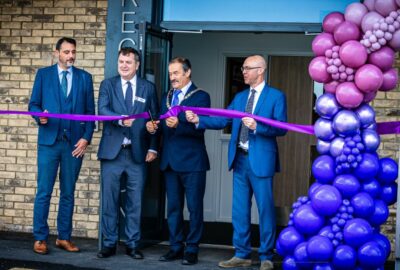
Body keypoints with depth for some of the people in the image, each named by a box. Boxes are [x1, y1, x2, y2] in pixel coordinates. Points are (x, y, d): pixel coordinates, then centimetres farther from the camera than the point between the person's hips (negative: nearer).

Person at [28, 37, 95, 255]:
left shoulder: (84, 77, 9)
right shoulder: (43, 74, 7)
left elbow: (90, 111, 7)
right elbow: (33, 104, 5)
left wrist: (86, 138, -4)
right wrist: (39, 115, -17)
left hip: (74, 143, 2)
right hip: (49, 141, -1)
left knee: (68, 193, 7)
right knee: (44, 192, -2)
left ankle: (64, 237, 15)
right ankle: (40, 238, 5)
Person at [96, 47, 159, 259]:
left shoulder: (148, 88, 9)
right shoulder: (107, 85, 7)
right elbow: (102, 110, -9)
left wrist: (153, 148, 1)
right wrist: (121, 119, -27)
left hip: (137, 153, 0)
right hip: (112, 151, 0)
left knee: (135, 201, 4)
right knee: (109, 199, 3)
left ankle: (132, 244, 13)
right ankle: (109, 243, 12)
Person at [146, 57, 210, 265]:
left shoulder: (201, 97, -5)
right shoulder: (166, 98, 15)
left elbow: (199, 128, -17)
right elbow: (164, 127, 14)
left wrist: (178, 124, -31)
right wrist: (154, 127, -7)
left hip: (192, 162, -6)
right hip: (170, 161, 6)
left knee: (194, 207, 1)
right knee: (173, 207, 11)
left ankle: (191, 249, 8)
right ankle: (176, 247, 19)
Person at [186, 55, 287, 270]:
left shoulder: (276, 96, -3)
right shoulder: (240, 97, 14)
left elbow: (281, 128, -11)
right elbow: (222, 120, 7)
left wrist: (257, 126, -23)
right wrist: (198, 119, -7)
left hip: (260, 161, -6)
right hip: (239, 160, 6)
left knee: (265, 209, 1)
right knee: (239, 209, 10)